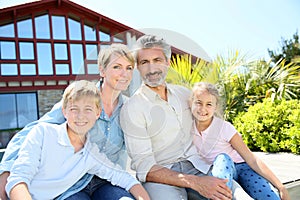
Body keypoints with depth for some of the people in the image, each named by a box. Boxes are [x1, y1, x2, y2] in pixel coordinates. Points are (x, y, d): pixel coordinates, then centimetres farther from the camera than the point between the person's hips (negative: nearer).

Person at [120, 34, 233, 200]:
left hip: (195, 165, 5)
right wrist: (195, 182, -23)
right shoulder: (131, 109, -8)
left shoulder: (184, 93, 9)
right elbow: (144, 167, -13)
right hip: (159, 174, -4)